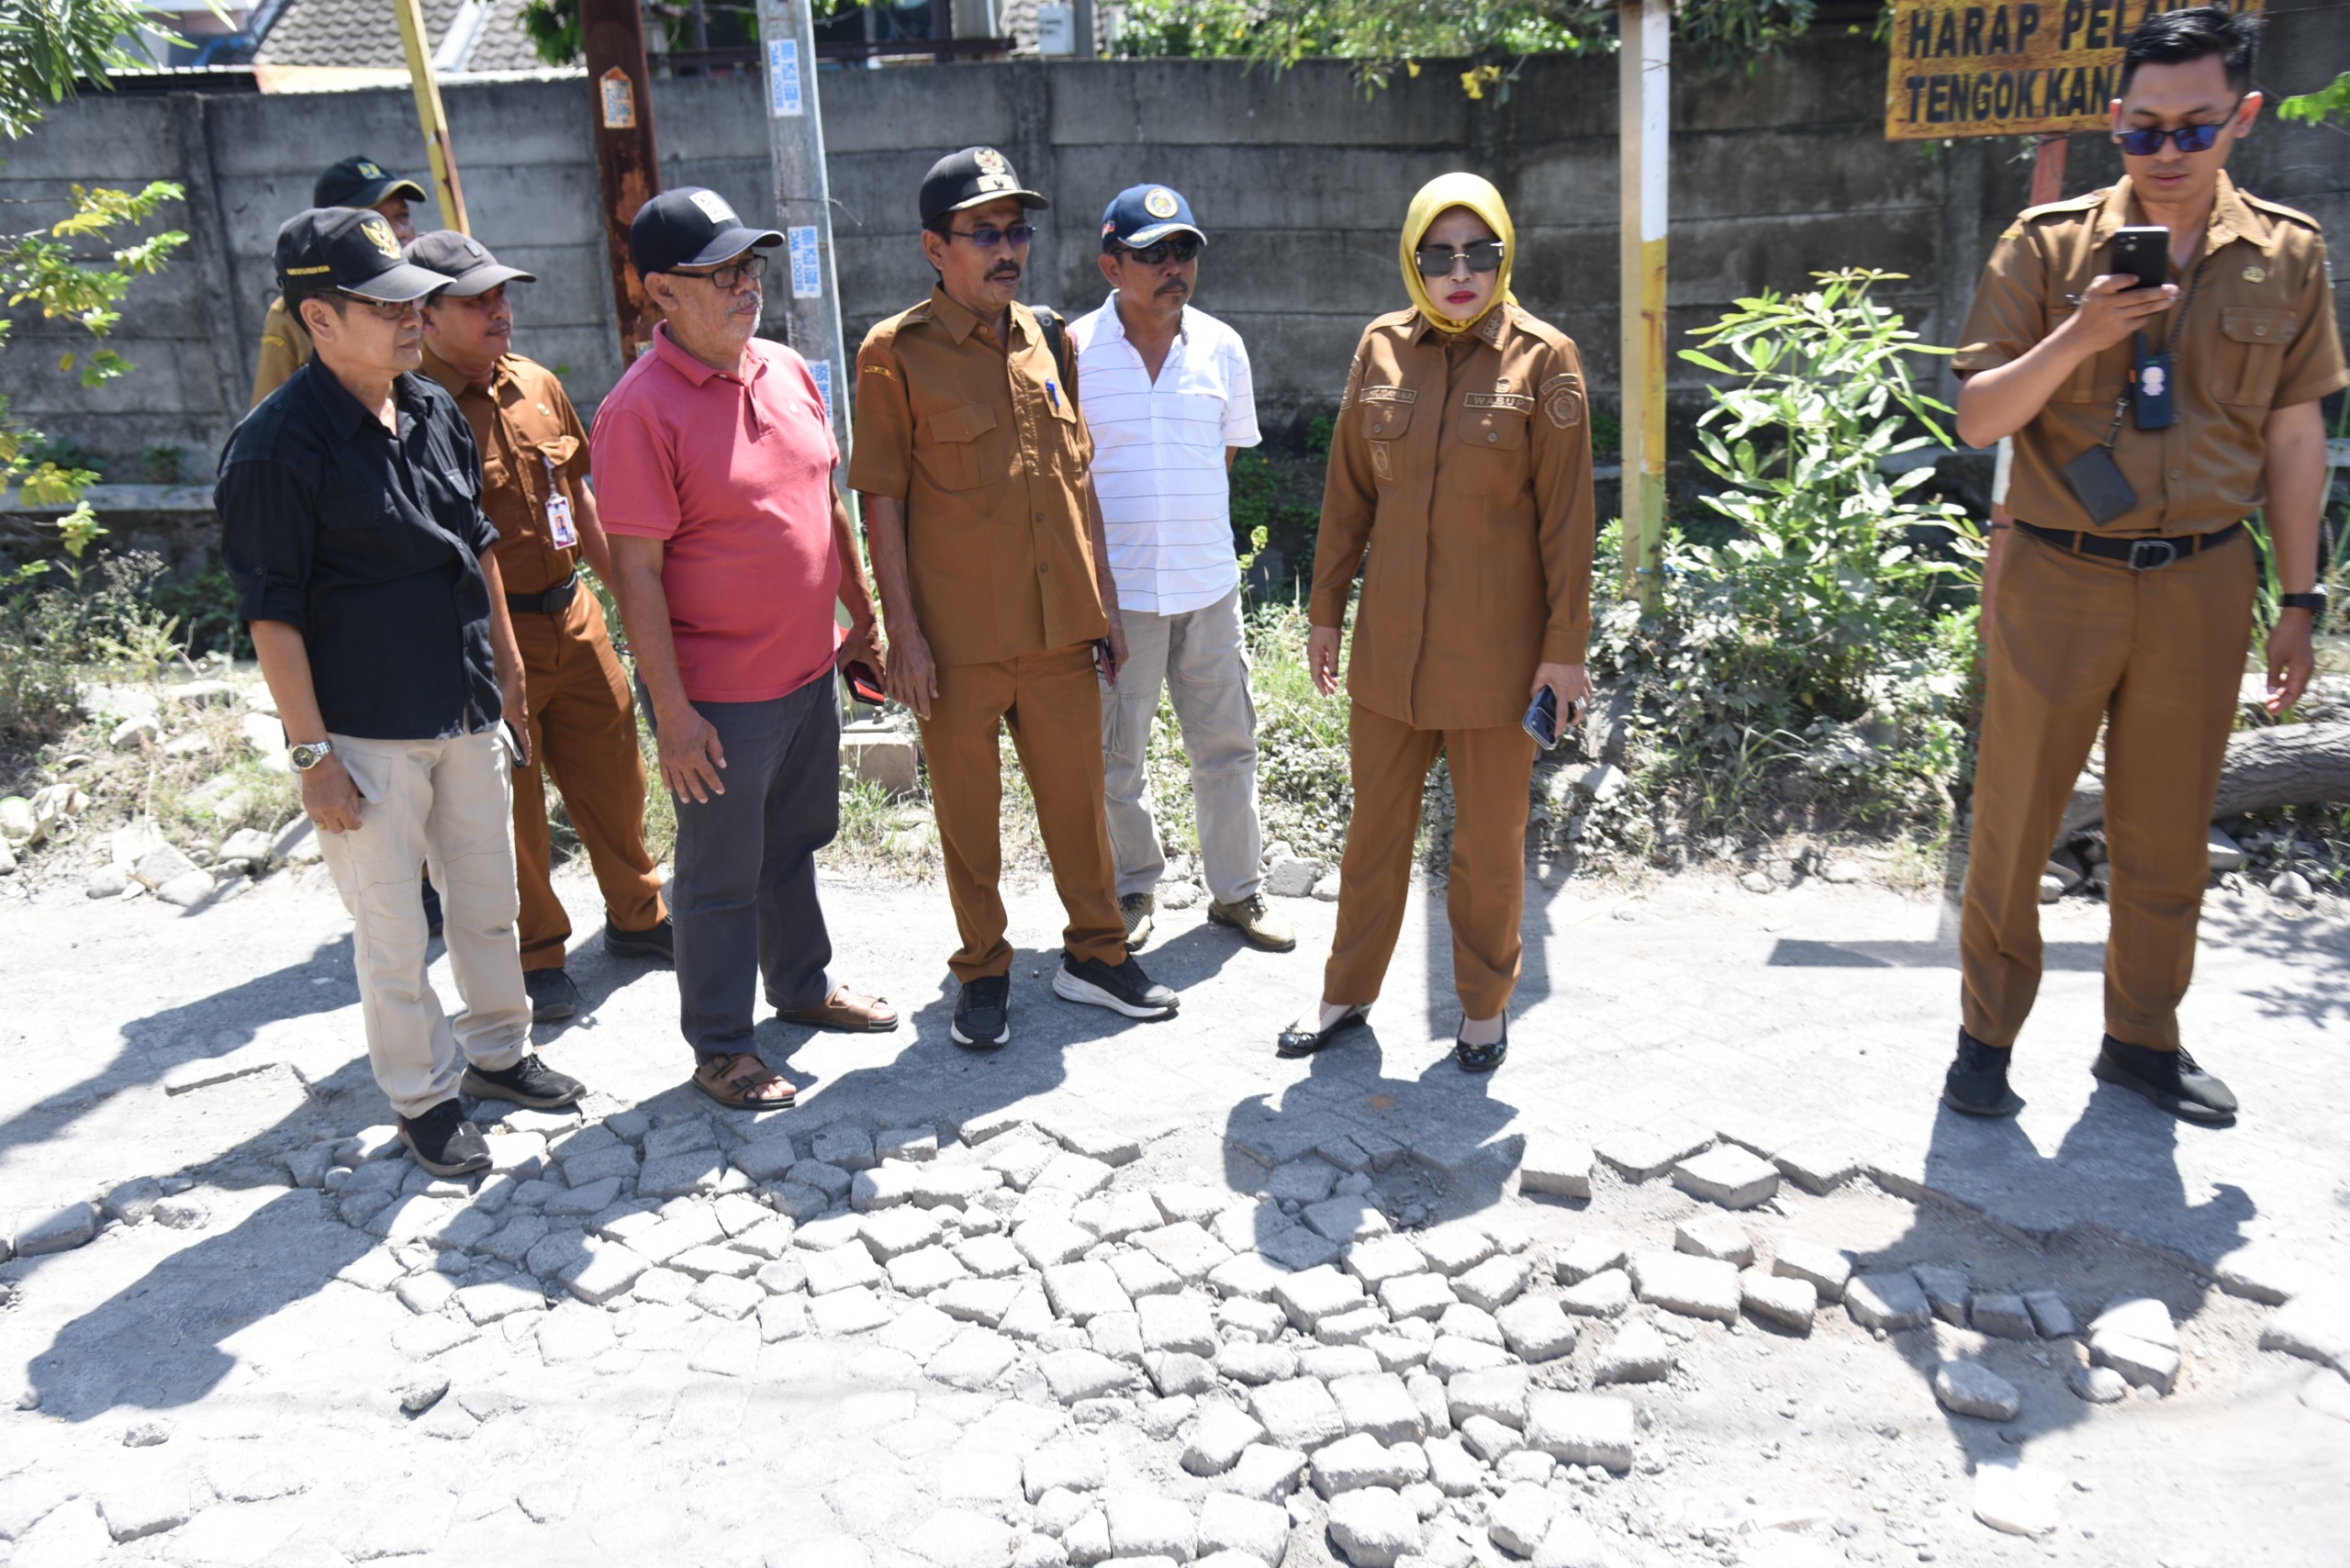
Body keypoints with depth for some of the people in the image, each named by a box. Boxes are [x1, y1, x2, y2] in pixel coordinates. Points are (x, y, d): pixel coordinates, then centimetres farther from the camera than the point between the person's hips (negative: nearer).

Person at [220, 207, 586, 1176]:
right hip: (367, 735, -6)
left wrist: (508, 679, 16)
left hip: (467, 715, 6)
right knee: (392, 932, 7)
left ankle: (497, 1050, 38)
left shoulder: (436, 412, 5)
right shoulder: (276, 447, -15)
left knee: (489, 902, 18)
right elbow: (271, 614, -14)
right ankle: (424, 1094, 24)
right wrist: (312, 753, -15)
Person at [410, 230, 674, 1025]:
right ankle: (536, 958, 25)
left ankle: (636, 916, 37)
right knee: (509, 809, 8)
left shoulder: (539, 386, 7)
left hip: (573, 617, 6)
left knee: (614, 779, 16)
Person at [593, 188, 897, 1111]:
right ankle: (719, 1047, 24)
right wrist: (673, 711, -20)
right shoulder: (641, 409, -18)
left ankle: (804, 986, 44)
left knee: (794, 844, 24)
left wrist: (863, 615, 16)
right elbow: (636, 570, -19)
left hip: (808, 670, 7)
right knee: (721, 875, 8)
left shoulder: (787, 370, 5)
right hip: (717, 694, -7)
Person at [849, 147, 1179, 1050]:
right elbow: (881, 499, -7)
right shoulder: (896, 353, -6)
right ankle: (983, 971, 27)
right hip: (957, 635, -4)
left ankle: (1095, 953, 30)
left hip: (1059, 626, 4)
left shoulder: (1049, 341, 9)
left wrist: (1106, 602, 12)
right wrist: (903, 632, -11)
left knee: (1076, 794, 13)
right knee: (968, 808, 9)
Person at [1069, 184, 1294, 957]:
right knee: (1117, 754, 9)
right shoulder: (1074, 351, -6)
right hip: (1114, 588, -2)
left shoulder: (1221, 346, 4)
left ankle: (1236, 890, 25)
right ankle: (1134, 888, 28)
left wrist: (1185, 521, 11)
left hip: (1209, 582, 3)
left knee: (1227, 743, 10)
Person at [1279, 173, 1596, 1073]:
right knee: (1375, 825, 13)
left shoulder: (1543, 359, -5)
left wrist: (1565, 646, -8)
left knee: (1490, 839, 10)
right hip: (1389, 638, 3)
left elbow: (1566, 516, -6)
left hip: (1495, 645, -3)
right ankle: (1348, 993, 30)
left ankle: (1484, 1006, 29)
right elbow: (1349, 493, 9)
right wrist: (1325, 611, 9)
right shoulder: (1381, 349, 3)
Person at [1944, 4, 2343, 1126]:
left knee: (2167, 832, 12)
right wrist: (2078, 337, -23)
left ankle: (2142, 1038, 29)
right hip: (2056, 575, -2)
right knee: (2013, 820, 5)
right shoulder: (2049, 245, -4)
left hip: (2200, 583, 3)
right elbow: (1977, 420, -6)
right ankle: (1986, 1034, 21)